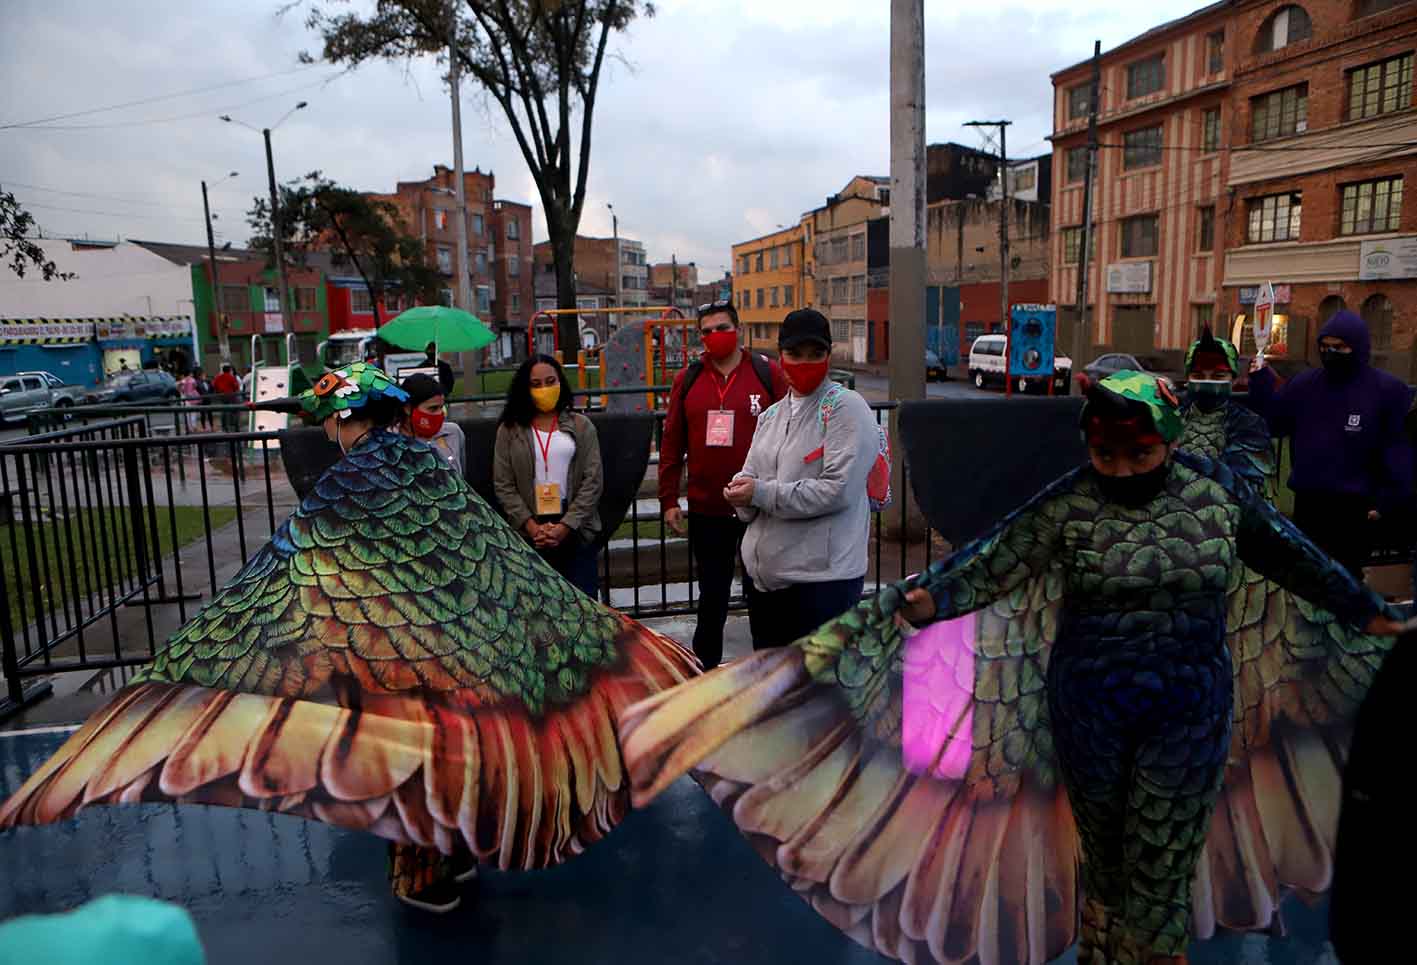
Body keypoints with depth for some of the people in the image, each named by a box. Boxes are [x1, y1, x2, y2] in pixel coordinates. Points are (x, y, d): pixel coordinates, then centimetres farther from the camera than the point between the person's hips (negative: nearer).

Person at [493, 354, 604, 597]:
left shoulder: (581, 426, 7)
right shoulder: (509, 431, 7)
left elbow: (593, 480, 0)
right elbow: (503, 485, 2)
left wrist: (566, 526, -9)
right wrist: (532, 527, -9)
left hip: (575, 531, 0)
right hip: (528, 535, 0)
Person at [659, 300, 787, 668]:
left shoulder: (768, 373, -2)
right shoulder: (687, 379, 4)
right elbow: (671, 443, 5)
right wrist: (669, 500, 2)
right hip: (706, 511, 2)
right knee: (712, 596, 14)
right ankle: (705, 669, 29)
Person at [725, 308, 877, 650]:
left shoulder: (845, 407, -9)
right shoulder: (771, 415, 14)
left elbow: (838, 490, -19)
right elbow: (750, 474, 14)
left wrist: (762, 493, -16)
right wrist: (741, 488, -11)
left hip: (822, 577, -7)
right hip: (761, 572, 7)